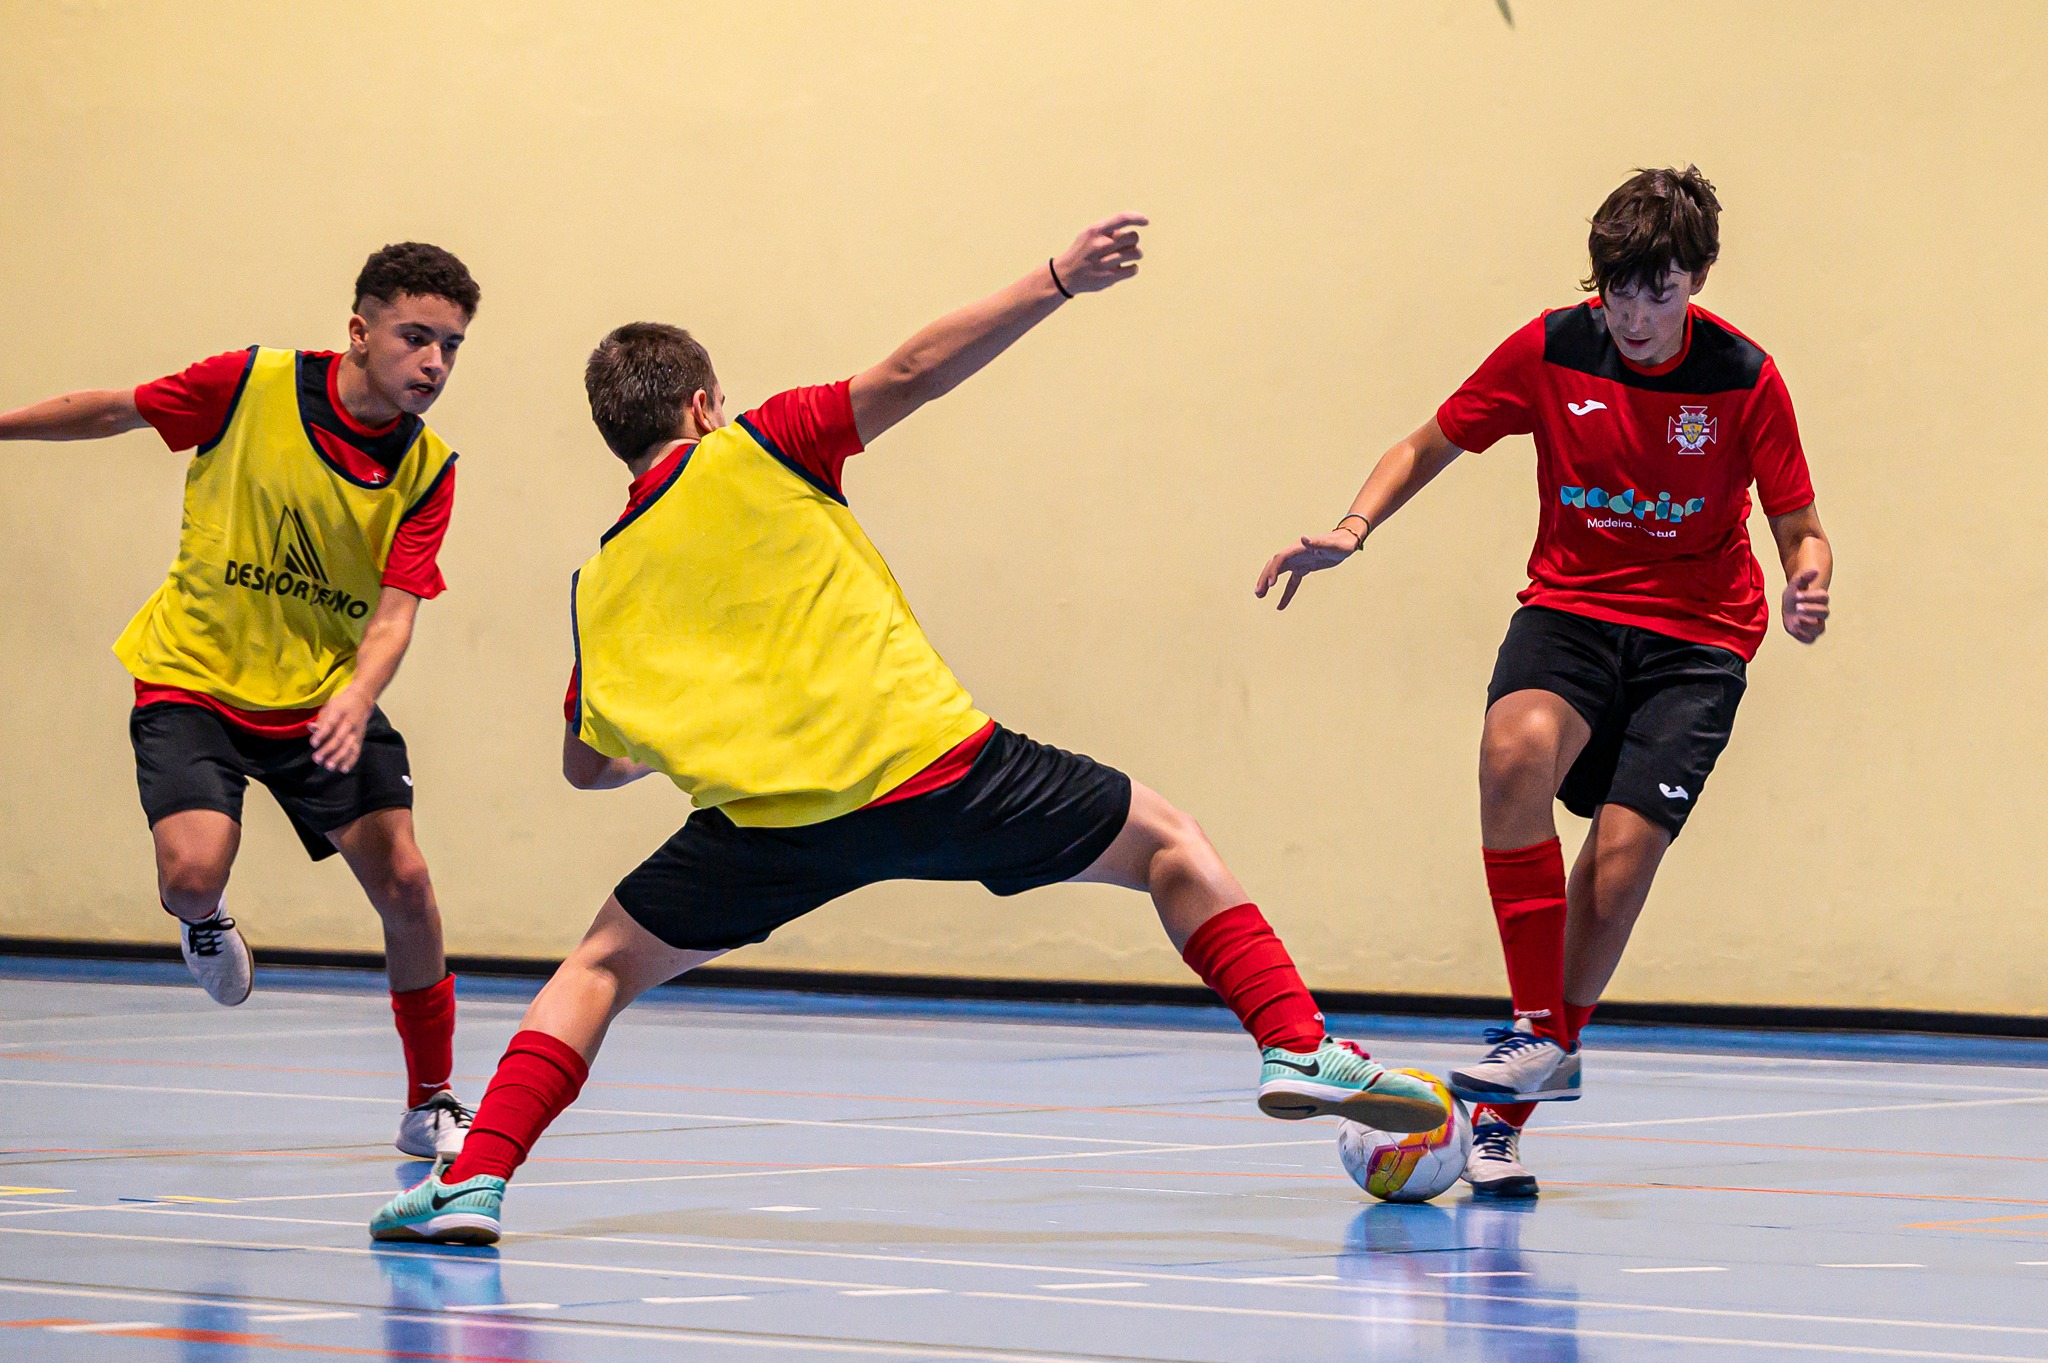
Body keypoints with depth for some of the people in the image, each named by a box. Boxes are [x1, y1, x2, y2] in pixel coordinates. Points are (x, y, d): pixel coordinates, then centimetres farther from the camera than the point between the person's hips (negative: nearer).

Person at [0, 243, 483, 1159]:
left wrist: (358, 698, -35)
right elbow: (114, 411, 2)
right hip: (194, 678, -2)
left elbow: (394, 610, -15)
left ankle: (432, 1102, 12)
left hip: (324, 695, 2)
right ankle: (203, 918, 17)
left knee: (403, 881, -9)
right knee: (193, 871, -25)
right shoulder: (253, 386, -14)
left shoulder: (427, 471, -8)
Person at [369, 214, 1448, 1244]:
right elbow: (915, 372, -3)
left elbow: (588, 764, 22)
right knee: (1164, 844, 17)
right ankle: (1299, 1048, 3)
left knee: (603, 966, 20)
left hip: (767, 817, 2)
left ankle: (471, 1181, 2)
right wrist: (1057, 281, -1)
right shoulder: (750, 453, 8)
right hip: (935, 771, -2)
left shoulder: (602, 583, 16)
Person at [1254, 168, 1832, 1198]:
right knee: (1515, 751, -32)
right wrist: (1354, 528, -10)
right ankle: (1541, 1035, -22)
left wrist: (1806, 590, -25)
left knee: (1621, 855, -16)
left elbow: (1800, 528, -2)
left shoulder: (1742, 377, -9)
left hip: (1696, 636, -1)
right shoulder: (1550, 350, -5)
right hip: (1570, 606, 1)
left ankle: (1509, 1112, 2)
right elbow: (1430, 448, 8)